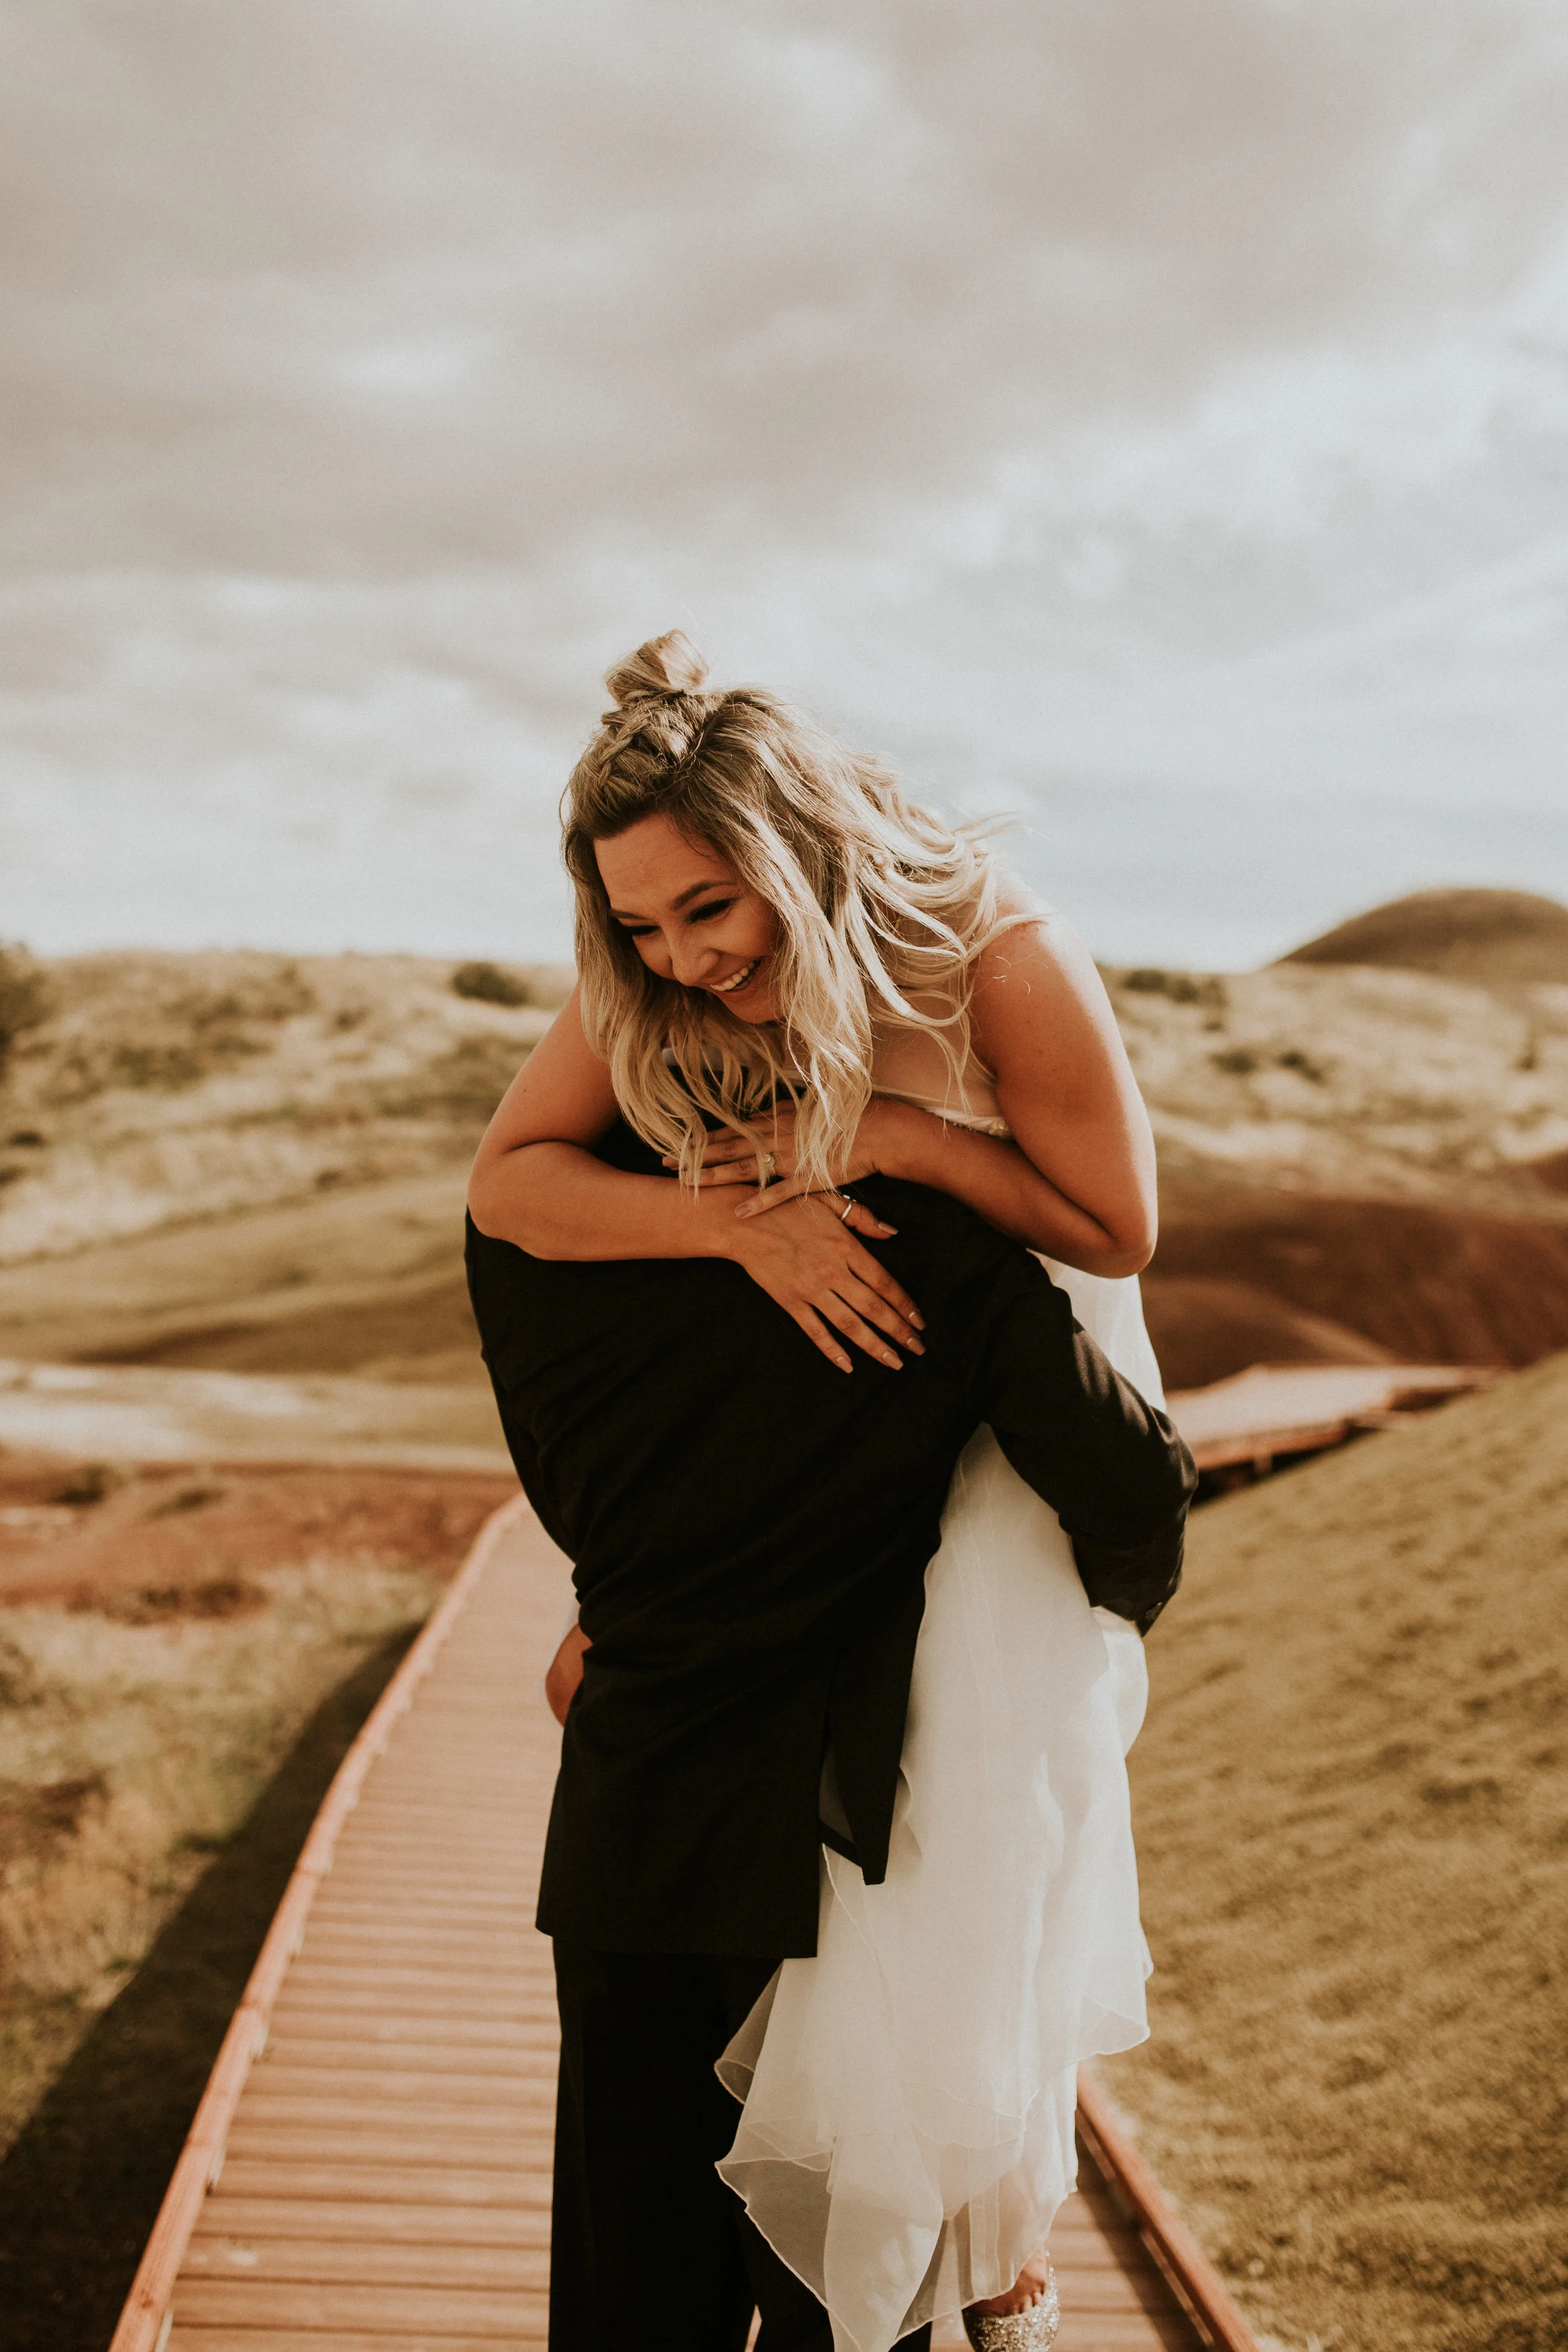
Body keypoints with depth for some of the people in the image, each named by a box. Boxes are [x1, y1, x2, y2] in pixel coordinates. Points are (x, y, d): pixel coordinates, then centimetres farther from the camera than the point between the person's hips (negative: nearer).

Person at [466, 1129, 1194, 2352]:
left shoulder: (524, 1228, -5)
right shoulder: (927, 1238, -15)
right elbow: (1133, 1482, -14)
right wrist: (1127, 1598, 8)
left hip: (622, 1829, 3)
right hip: (838, 1840, -3)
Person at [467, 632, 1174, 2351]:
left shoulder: (1008, 967, -32)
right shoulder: (650, 981, -20)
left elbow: (1118, 1231, -20)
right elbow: (504, 1181, -24)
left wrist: (891, 1134, -35)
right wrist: (745, 1218, -40)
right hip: (798, 1375, 3)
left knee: (976, 1822, 0)